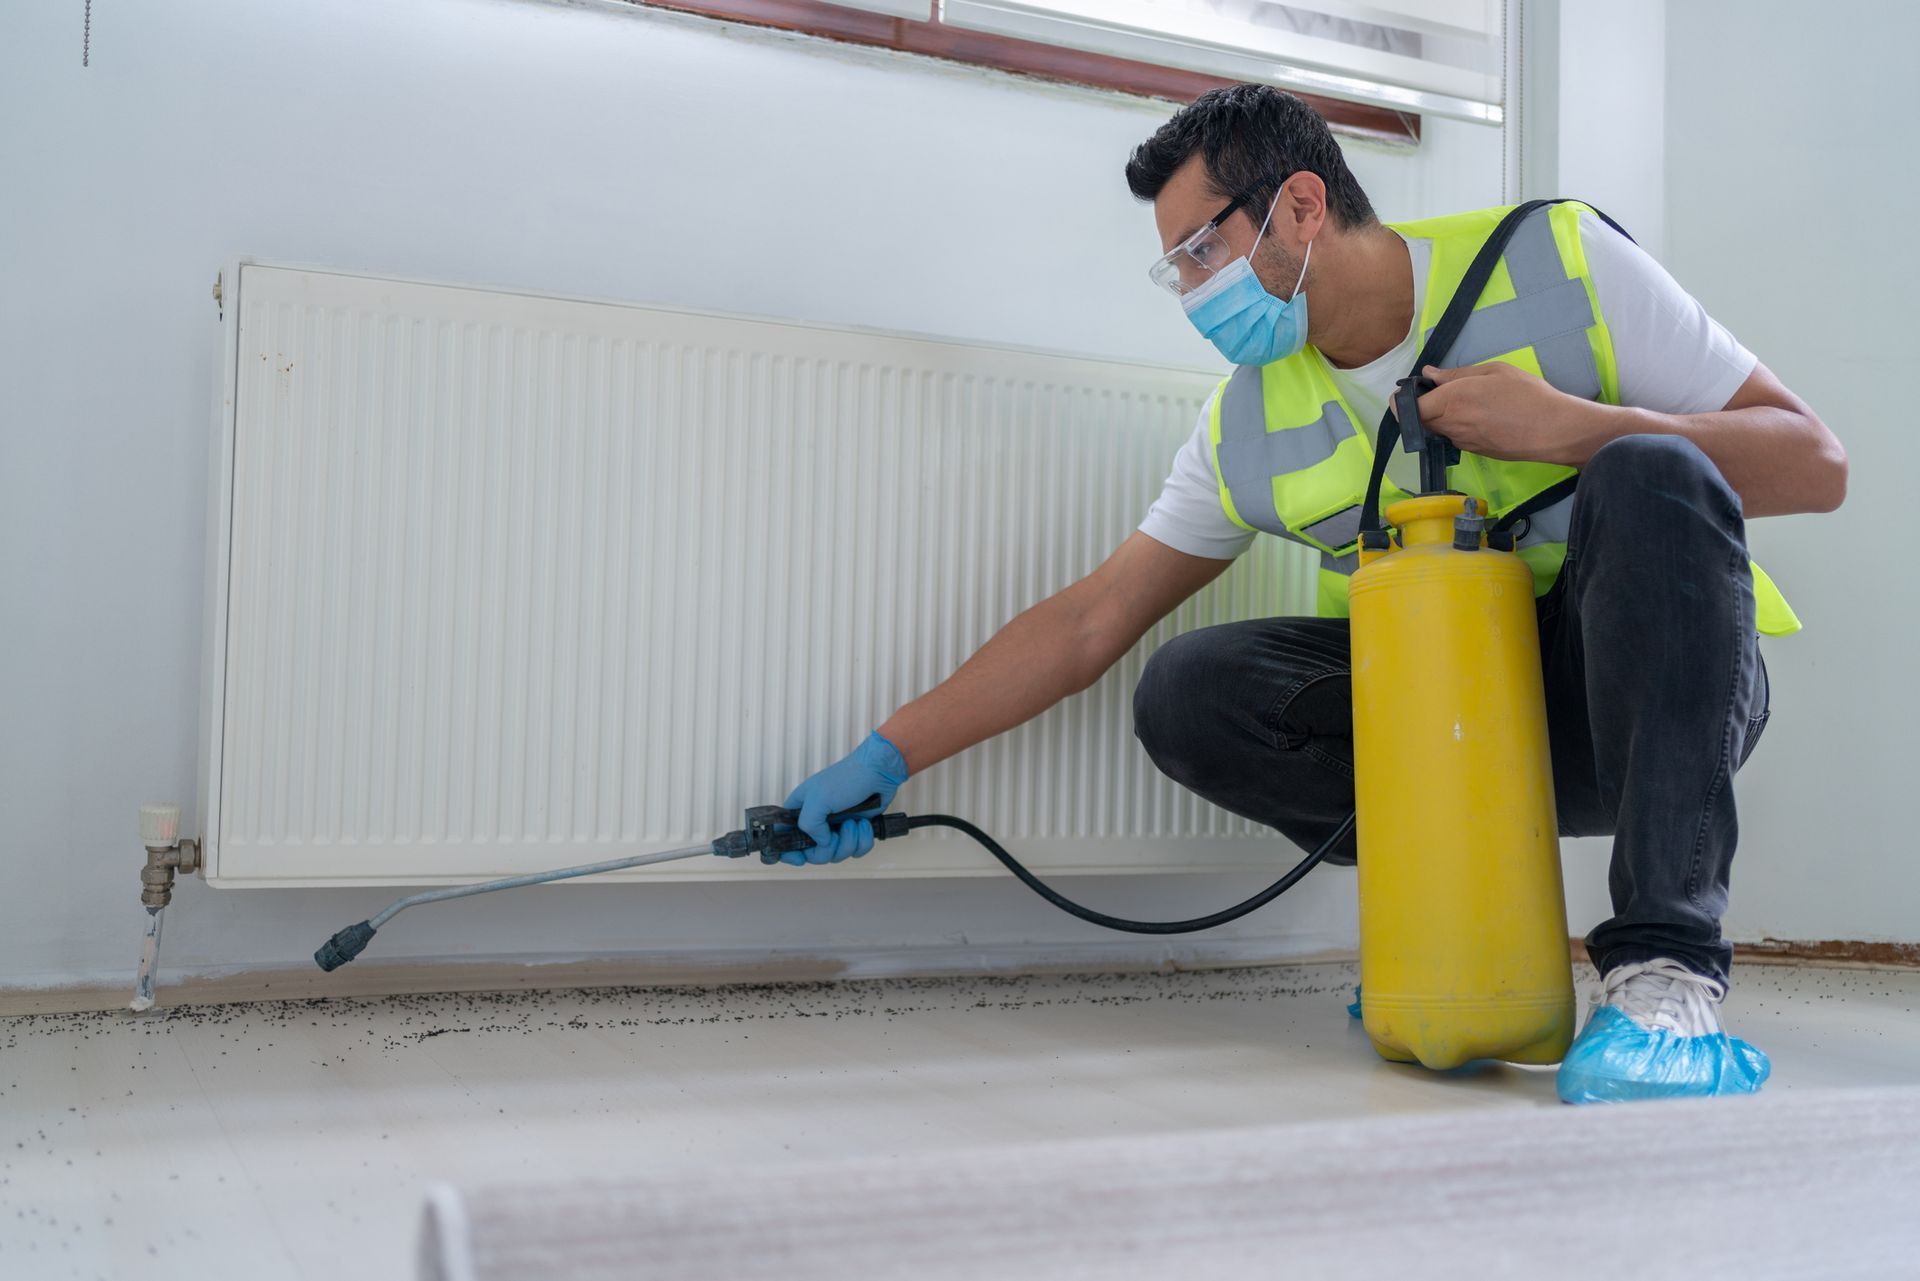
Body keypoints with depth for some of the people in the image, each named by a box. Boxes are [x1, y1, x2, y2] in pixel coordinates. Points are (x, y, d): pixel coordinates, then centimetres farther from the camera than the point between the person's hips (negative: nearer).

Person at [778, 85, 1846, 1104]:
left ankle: (1665, 969, -32)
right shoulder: (1248, 427, 0)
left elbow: (1816, 464, -9)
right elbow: (1091, 621, 1)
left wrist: (1570, 425, -24)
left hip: (1665, 686, -2)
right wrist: (886, 757, -4)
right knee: (1189, 691, -19)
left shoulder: (1559, 258, -9)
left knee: (1650, 478, -32)